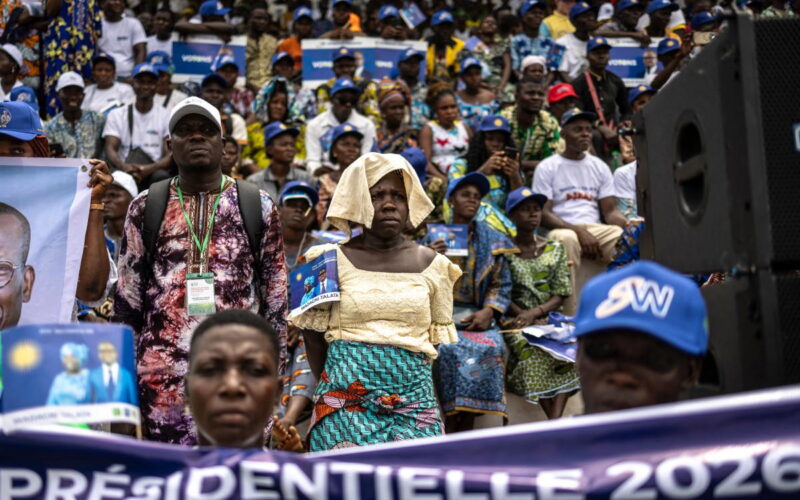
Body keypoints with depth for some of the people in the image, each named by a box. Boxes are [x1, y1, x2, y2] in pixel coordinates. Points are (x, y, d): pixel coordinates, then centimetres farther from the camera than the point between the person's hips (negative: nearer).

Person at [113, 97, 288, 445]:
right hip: (162, 374, 1)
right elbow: (126, 301, 10)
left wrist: (274, 371, 3)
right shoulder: (145, 208, 9)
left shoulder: (258, 206, 6)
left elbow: (276, 300, 7)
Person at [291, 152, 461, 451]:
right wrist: (330, 386, 6)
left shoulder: (431, 264, 8)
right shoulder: (332, 261, 3)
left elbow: (439, 338, 13)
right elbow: (313, 333, 8)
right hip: (347, 401, -2)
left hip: (414, 398, 2)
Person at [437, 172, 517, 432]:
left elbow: (502, 284, 10)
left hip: (477, 316, 2)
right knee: (449, 348, -32)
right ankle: (449, 426, -23)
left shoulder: (492, 240, 15)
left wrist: (488, 311, -7)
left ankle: (466, 426, -21)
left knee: (490, 347, -29)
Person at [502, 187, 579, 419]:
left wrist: (535, 313, -12)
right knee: (529, 349, -34)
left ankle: (555, 421, -39)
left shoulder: (555, 249, 13)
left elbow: (561, 295, 6)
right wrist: (523, 316, -16)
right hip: (515, 319, -2)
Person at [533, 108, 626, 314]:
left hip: (597, 229, 4)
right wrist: (579, 231, -18)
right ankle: (570, 317, -39)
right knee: (567, 240, -39)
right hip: (562, 229, -4)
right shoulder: (547, 167, 4)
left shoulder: (600, 167, 18)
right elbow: (543, 214, -4)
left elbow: (610, 211, 13)